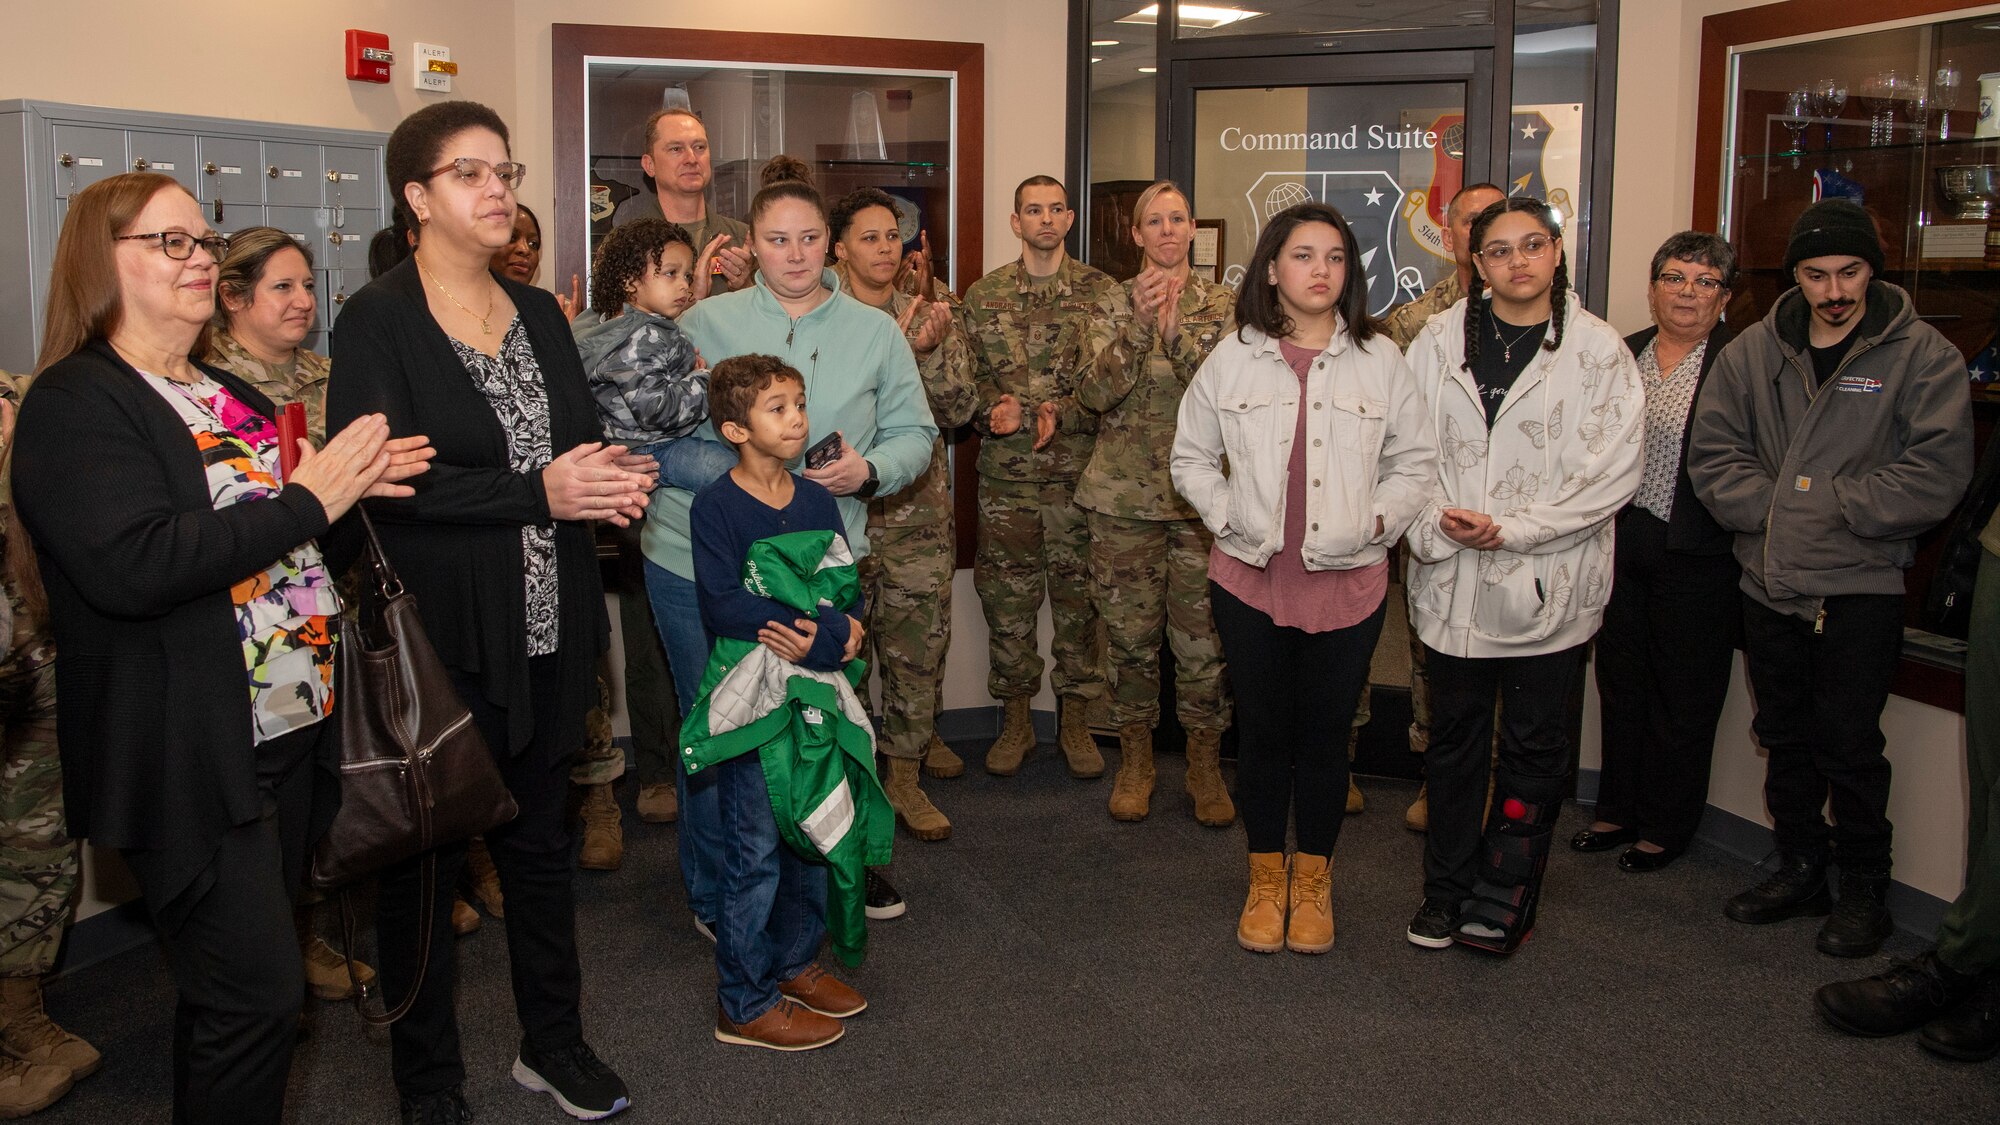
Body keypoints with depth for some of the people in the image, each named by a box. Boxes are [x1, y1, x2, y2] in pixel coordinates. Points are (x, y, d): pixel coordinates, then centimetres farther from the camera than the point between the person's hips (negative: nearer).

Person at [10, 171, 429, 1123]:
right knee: (257, 996, -6)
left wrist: (358, 486, 2)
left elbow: (303, 552, 23)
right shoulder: (75, 403, -11)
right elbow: (130, 567, -26)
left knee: (234, 982, 19)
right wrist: (305, 501, -21)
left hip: (291, 735, 8)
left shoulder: (233, 397, 16)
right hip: (190, 760, -8)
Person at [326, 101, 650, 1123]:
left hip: (548, 631, 6)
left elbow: (586, 439, 13)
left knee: (539, 837, 18)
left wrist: (608, 483, -11)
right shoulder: (377, 321, -9)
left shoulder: (538, 312, 11)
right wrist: (540, 493, -24)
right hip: (436, 640, -6)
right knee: (422, 855, 8)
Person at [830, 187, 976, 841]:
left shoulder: (929, 316, 6)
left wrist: (932, 350, -17)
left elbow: (959, 410, -1)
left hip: (918, 505, 3)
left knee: (920, 639, 7)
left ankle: (904, 773, 23)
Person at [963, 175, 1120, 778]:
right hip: (1005, 475, 1)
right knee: (1006, 598, 6)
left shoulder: (1100, 292, 3)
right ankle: (1015, 719, 20)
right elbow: (968, 382, 6)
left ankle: (1075, 718, 19)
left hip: (1078, 472, -1)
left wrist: (1058, 412, -15)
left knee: (1078, 595, 5)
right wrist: (996, 410, -13)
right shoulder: (983, 295, 7)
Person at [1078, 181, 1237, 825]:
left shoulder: (1222, 306, 5)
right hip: (1124, 498, 1)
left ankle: (1205, 764, 17)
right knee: (1130, 633, 7)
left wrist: (1177, 331, -18)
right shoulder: (1112, 306, 6)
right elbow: (1094, 393, -7)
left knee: (1202, 637, 1)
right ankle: (1135, 758, 23)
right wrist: (1137, 326, -19)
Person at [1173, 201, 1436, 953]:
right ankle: (1266, 880, 26)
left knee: (1325, 735, 8)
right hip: (1251, 578, 0)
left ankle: (1312, 881, 26)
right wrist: (1228, 518, -3)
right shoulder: (1233, 357, 2)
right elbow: (1191, 455, 8)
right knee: (1262, 731, 10)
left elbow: (1416, 461, 8)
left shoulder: (1378, 359, 2)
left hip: (1347, 580, 0)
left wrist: (1377, 520, -5)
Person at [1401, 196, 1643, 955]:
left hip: (1549, 581, -2)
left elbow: (1611, 473, -8)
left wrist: (1510, 528, -14)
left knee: (1535, 746, 8)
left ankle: (1507, 897, 24)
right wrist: (1434, 526, -14)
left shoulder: (1598, 351, -3)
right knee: (1454, 737, 13)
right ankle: (1446, 889, 28)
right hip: (1452, 577, 2)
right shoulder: (1438, 340, 4)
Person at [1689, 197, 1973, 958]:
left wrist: (1827, 506, -14)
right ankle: (1800, 870, 31)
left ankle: (1865, 889, 17)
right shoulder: (1753, 352, 6)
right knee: (1785, 738, 15)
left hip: (1860, 588, -4)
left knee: (1848, 745, -1)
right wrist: (1774, 507, -11)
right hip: (1769, 583, 4)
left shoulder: (1922, 355, -5)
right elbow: (1713, 454, 3)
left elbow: (1936, 475, -13)